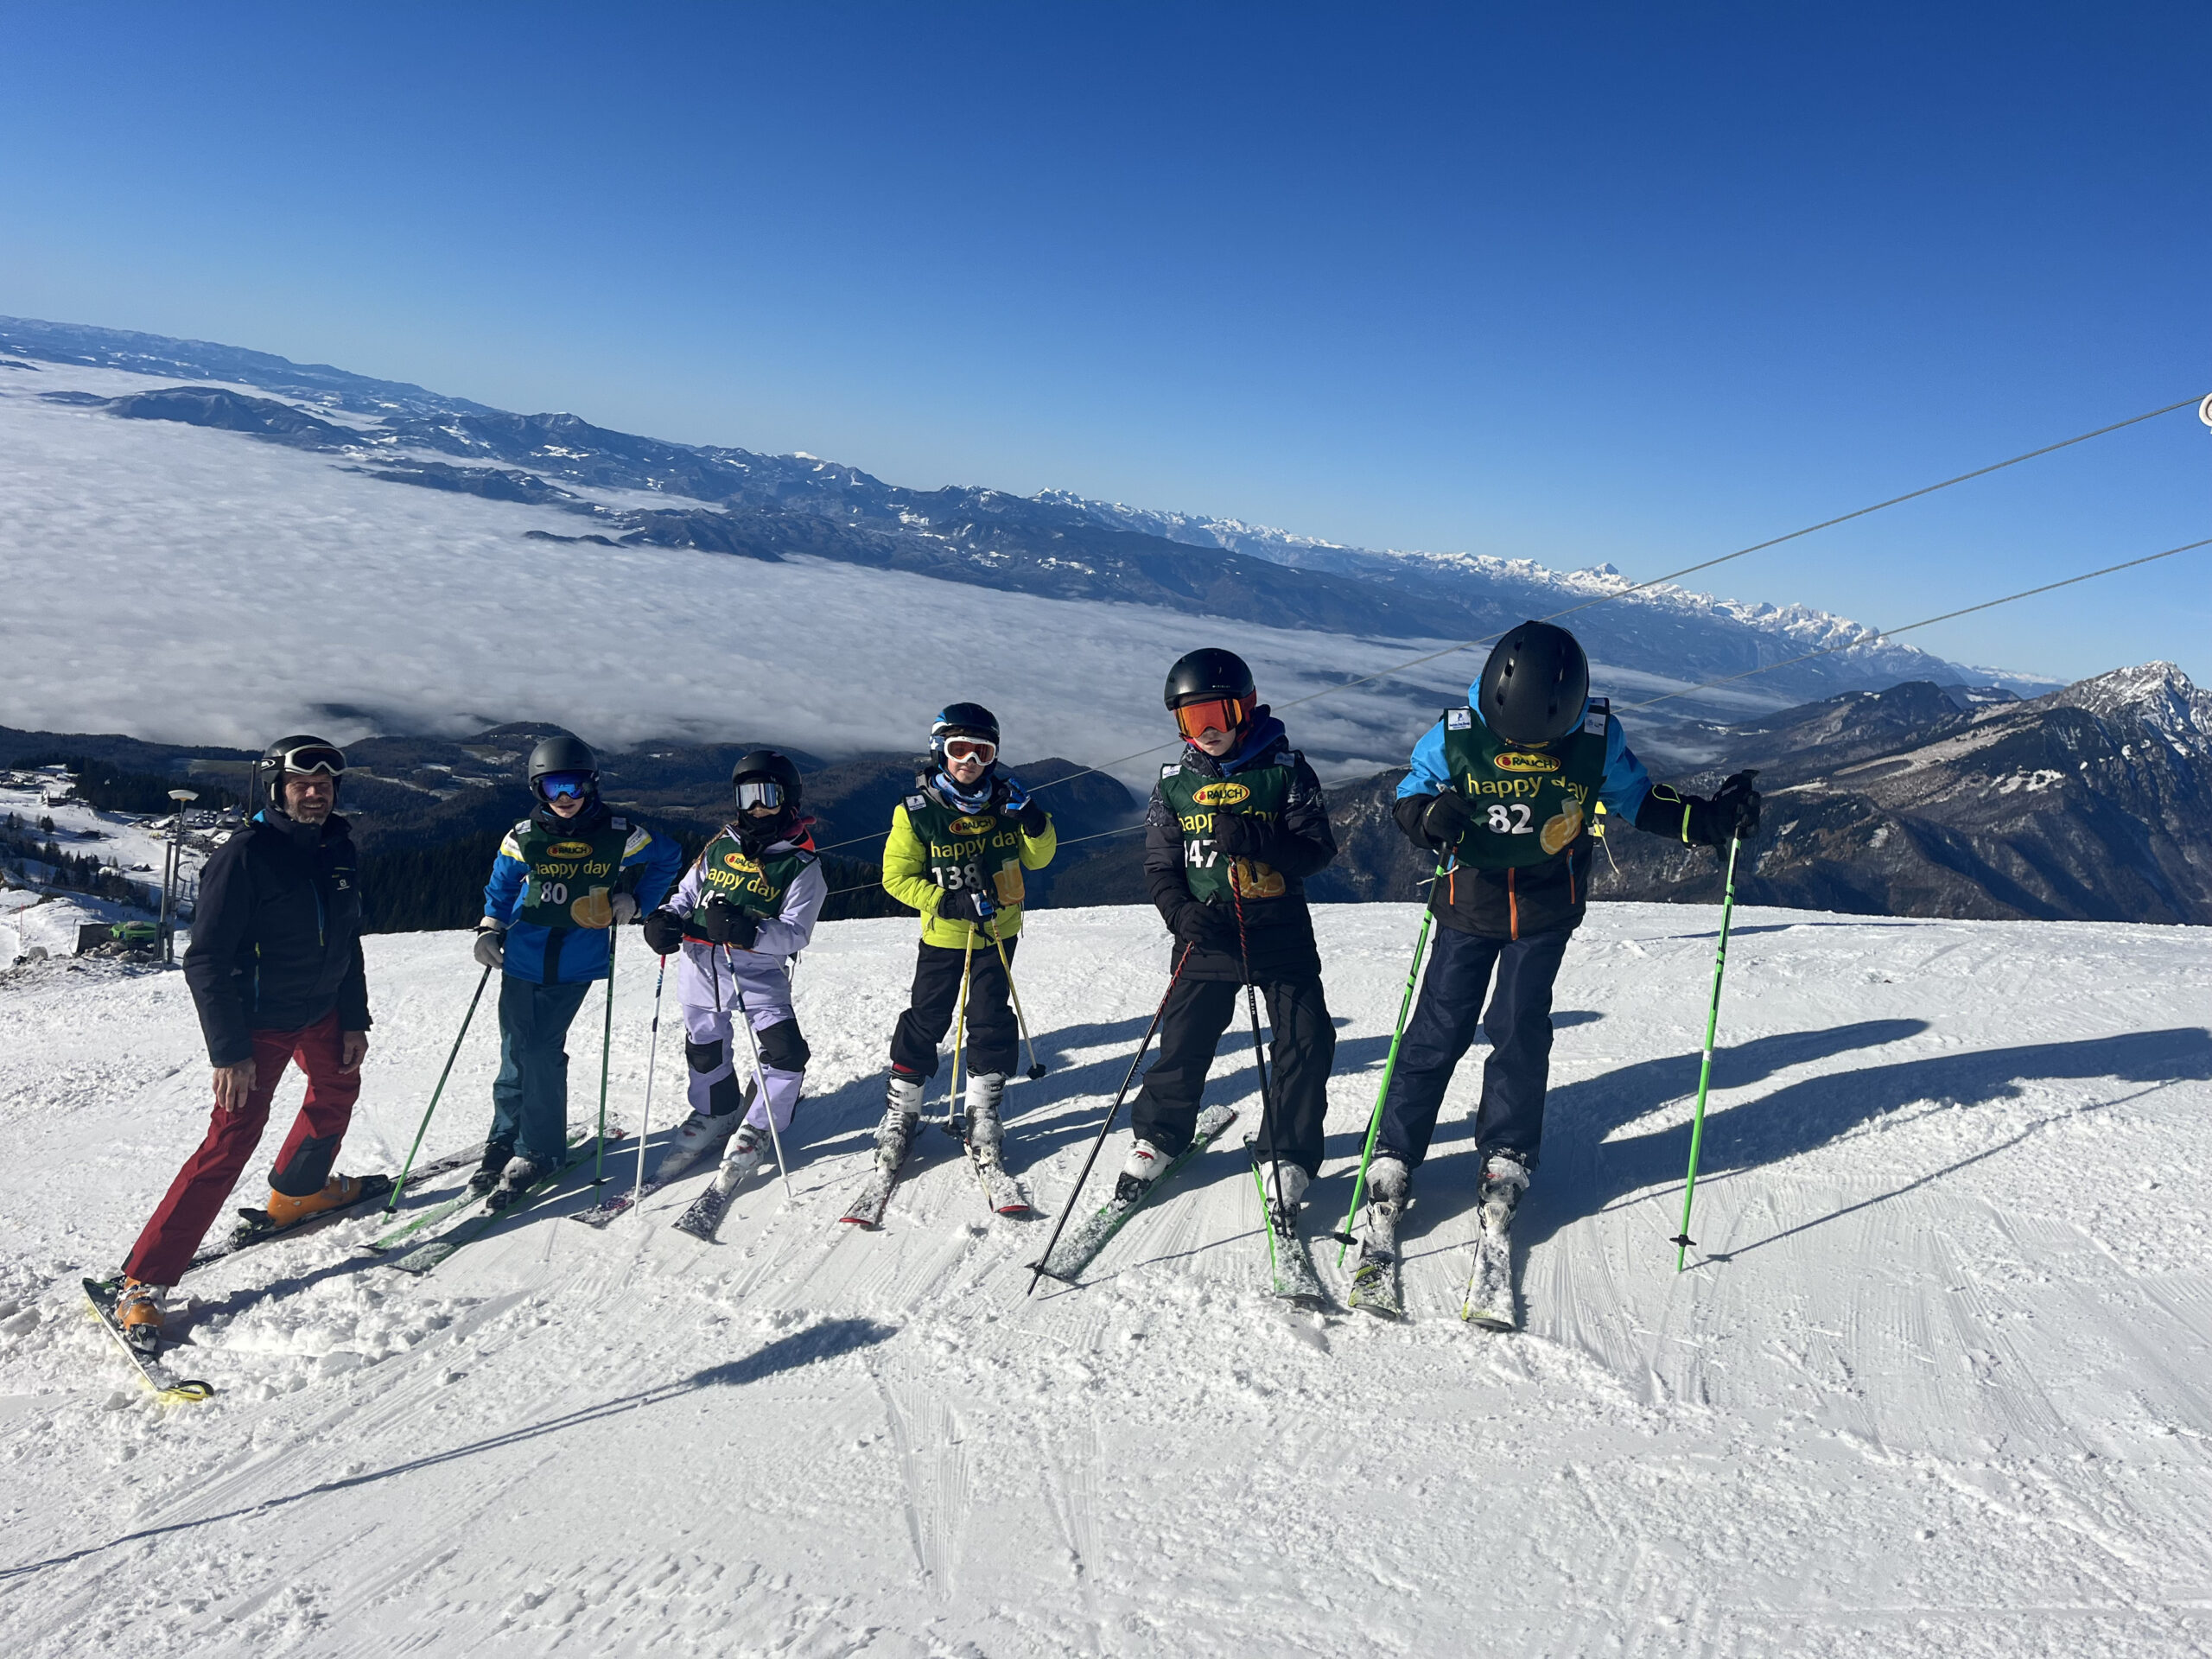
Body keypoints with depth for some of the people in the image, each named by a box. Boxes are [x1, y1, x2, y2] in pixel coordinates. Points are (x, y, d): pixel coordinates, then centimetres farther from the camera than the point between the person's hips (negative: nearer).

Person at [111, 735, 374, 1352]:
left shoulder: (339, 850, 0)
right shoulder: (244, 856, -21)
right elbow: (207, 961, -20)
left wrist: (355, 1019, 10)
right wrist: (229, 1051, -22)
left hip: (321, 1009, 7)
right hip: (259, 1019, -7)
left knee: (337, 1089, 25)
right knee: (233, 1138, -12)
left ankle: (296, 1192, 50)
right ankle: (142, 1283, -6)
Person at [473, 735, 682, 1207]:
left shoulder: (619, 836, -4)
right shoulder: (523, 838, 0)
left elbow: (668, 858, 12)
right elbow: (502, 885, 16)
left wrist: (636, 901, 4)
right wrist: (490, 928, 2)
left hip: (576, 964, -2)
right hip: (523, 959, 2)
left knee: (542, 1052, -7)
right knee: (517, 1053, 4)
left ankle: (538, 1151, 7)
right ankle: (504, 1140, 21)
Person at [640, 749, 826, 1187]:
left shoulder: (801, 864, -3)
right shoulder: (719, 847, 10)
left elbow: (795, 933, -12)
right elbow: (686, 894, 19)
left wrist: (746, 931, -29)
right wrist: (665, 919, -4)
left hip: (759, 967, -4)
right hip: (699, 962, 4)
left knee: (785, 1052, -15)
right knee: (705, 1048, 16)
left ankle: (756, 1129, 9)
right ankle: (715, 1116, 43)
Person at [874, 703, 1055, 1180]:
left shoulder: (1005, 801, -2)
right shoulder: (917, 811, -12)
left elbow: (1038, 859, 3)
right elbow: (897, 877, -10)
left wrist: (1033, 819, -17)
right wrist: (952, 902, -21)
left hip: (999, 931, 2)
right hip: (943, 935, -2)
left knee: (991, 1020, 2)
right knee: (926, 1020, 2)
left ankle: (983, 1113, 16)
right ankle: (901, 1108, 19)